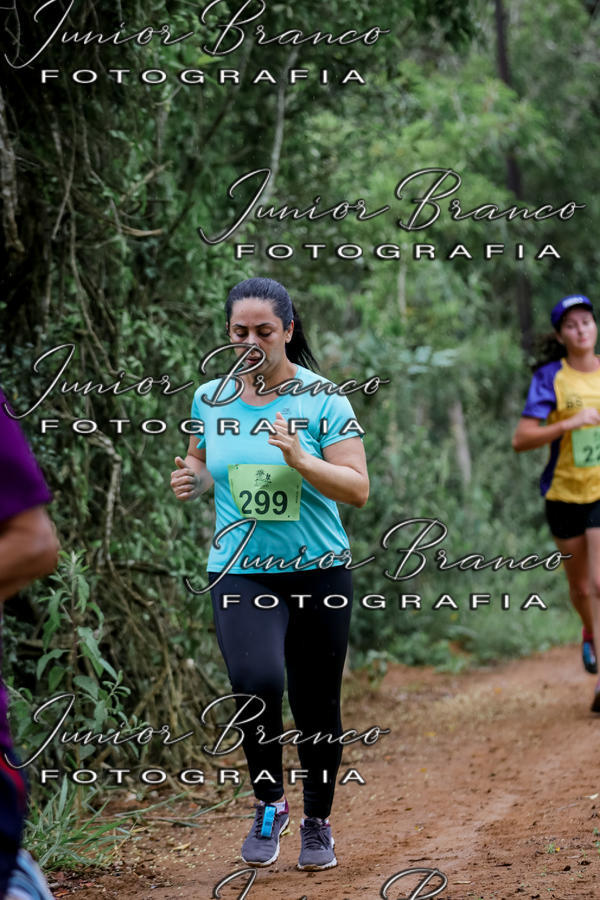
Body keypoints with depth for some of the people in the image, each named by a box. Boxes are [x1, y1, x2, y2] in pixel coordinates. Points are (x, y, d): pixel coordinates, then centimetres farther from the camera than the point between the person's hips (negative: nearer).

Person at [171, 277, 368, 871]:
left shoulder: (322, 400, -5)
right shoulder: (210, 399, 5)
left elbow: (357, 489, -9)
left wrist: (299, 458, -24)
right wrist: (191, 480, -1)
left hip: (318, 571, -1)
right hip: (239, 572, 1)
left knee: (317, 708, 8)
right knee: (256, 681, -25)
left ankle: (317, 822, 32)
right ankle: (268, 803, -1)